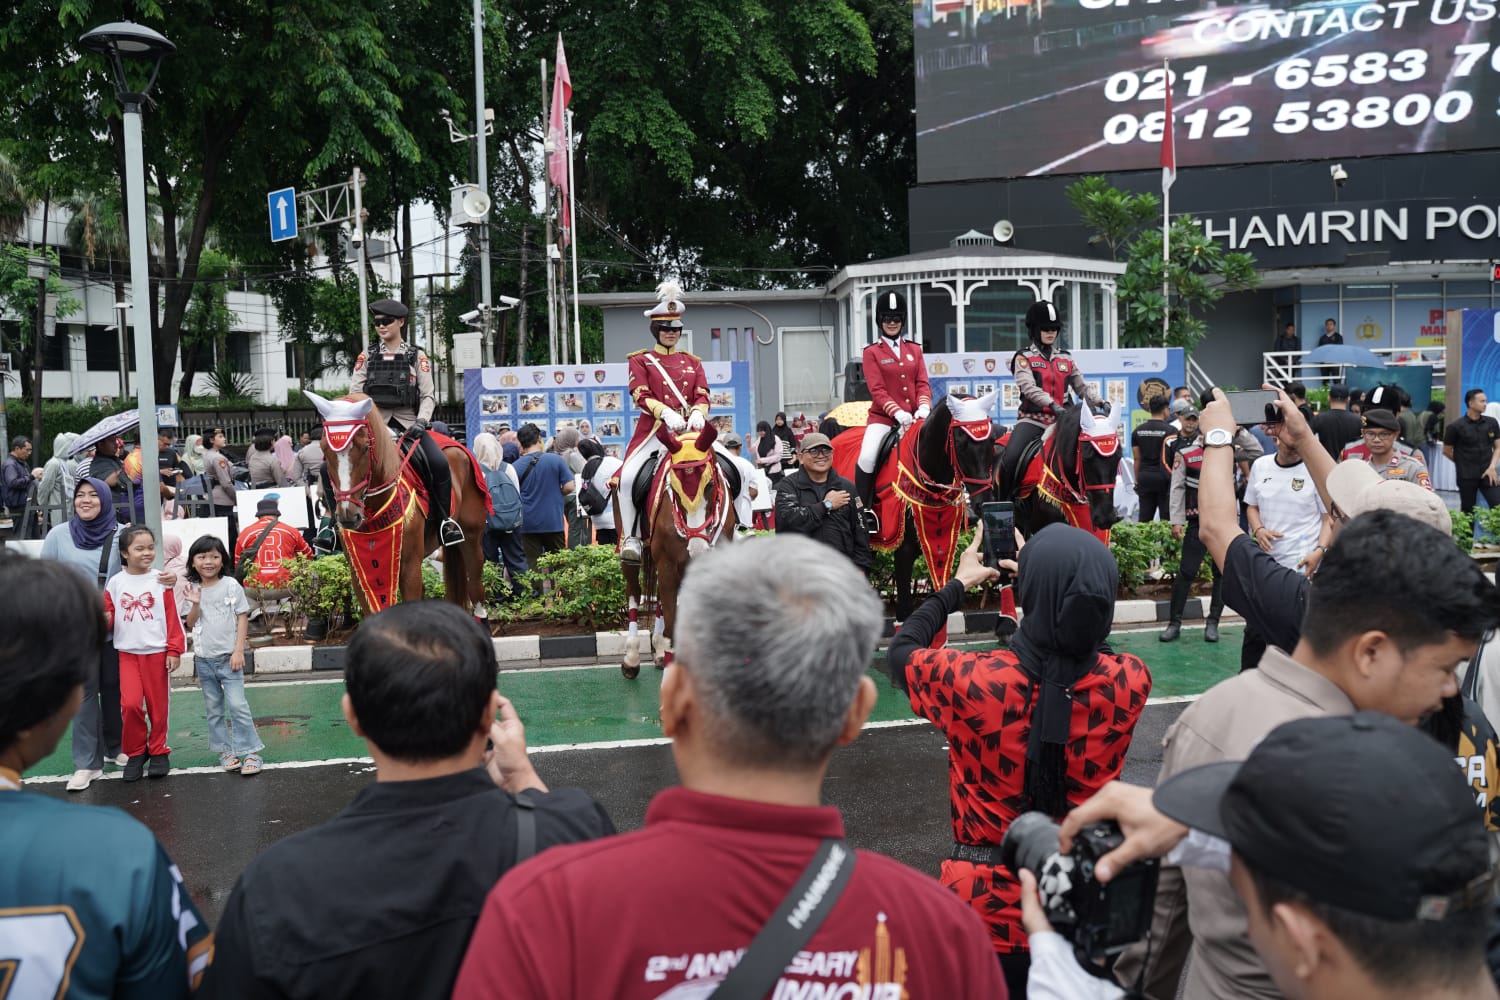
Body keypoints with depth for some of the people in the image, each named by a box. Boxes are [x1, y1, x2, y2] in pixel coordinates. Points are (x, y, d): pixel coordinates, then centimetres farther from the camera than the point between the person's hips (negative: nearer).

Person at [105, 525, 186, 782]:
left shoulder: (161, 581, -1)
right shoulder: (115, 583, 2)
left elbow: (173, 618, -1)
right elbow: (108, 615, 8)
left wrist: (174, 650, -5)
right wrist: (104, 619, -16)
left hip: (157, 652, -1)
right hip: (127, 653, 1)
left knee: (158, 705, 6)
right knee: (130, 704, -10)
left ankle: (158, 751, 22)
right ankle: (135, 753, 9)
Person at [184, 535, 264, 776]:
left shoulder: (231, 585, -4)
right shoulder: (192, 589, 5)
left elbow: (242, 618, -3)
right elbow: (190, 624, 6)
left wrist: (239, 651, -9)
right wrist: (195, 605, -13)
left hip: (228, 656, -4)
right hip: (204, 658, 4)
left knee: (237, 704, -9)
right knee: (213, 709, 10)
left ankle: (250, 751, -3)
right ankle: (225, 750, 20)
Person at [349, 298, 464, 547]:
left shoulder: (417, 356, 9)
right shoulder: (367, 356, 12)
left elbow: (428, 396, 4)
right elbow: (354, 393, 8)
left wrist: (421, 421, -13)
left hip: (407, 422, -1)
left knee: (439, 463, -26)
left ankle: (444, 520, -10)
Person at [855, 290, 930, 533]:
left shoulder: (914, 350, 15)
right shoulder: (871, 353, 3)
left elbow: (923, 383, 7)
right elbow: (877, 390, -7)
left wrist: (924, 406, -13)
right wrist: (897, 412, -22)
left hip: (914, 417, 4)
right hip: (882, 417, -4)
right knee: (867, 457, -26)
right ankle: (864, 508, -9)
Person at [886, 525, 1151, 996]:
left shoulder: (973, 680, -27)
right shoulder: (1128, 683, -20)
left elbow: (901, 649, -4)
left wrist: (958, 585, 8)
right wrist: (1049, 576, 13)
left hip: (989, 902, -2)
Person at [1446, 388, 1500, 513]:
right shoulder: (1456, 427, -6)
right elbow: (1447, 451, 3)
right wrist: (1463, 463, 9)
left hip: (1488, 474, 2)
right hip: (1467, 476, -2)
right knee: (1467, 510, 7)